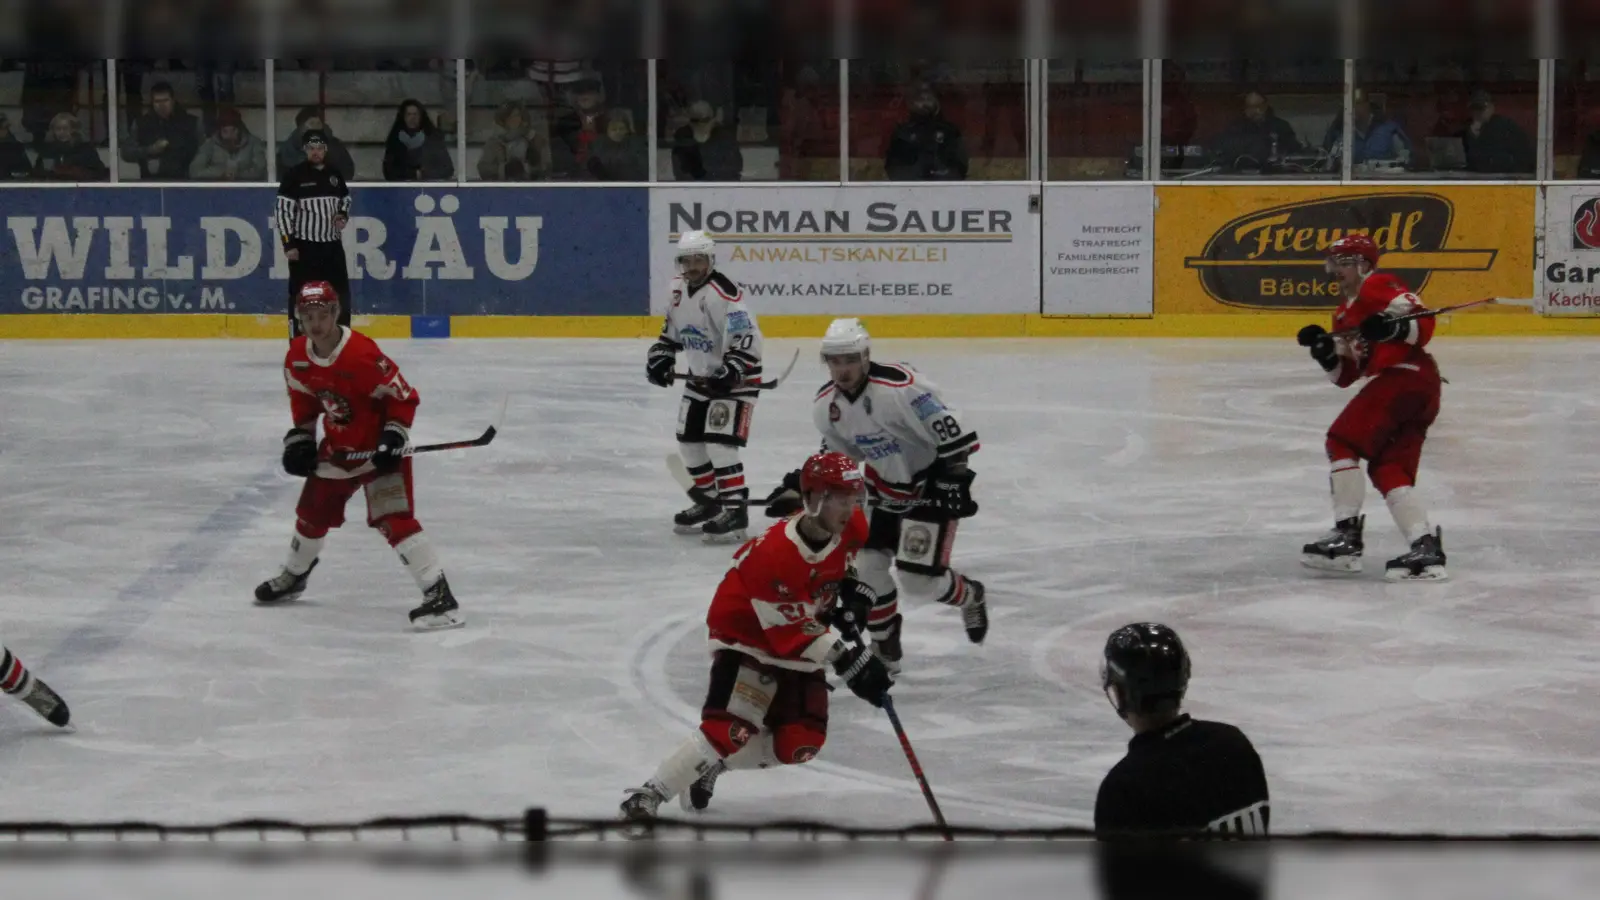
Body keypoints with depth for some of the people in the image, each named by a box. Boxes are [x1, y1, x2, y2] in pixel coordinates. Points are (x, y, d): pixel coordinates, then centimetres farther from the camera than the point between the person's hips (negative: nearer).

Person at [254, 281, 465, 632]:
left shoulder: (361, 354, -28)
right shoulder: (298, 356, -5)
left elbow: (403, 396, -20)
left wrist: (394, 436, -27)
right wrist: (299, 437, 7)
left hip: (378, 447, -7)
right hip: (338, 446, 8)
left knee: (394, 519, -22)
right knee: (312, 512, 21)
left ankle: (439, 596, -27)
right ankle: (293, 576, 50)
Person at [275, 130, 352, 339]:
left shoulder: (335, 175, 9)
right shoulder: (294, 176, -7)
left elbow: (346, 200, 24)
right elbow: (283, 211, -9)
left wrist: (343, 215, 2)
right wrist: (288, 243, -14)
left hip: (332, 244, 5)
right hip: (304, 245, -5)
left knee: (340, 292, 9)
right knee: (301, 296, -5)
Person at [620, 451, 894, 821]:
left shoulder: (851, 528, -12)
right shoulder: (775, 554, -33)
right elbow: (791, 632, -28)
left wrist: (850, 586, 1)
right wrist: (845, 658, -31)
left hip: (800, 646, 7)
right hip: (748, 640, -7)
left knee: (799, 744, -5)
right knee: (731, 731, -26)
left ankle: (712, 765, 18)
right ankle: (647, 796, -17)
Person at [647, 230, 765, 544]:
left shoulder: (723, 294, -25)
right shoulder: (678, 288, 2)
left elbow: (748, 340, -30)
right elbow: (673, 328, 19)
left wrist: (730, 372, -38)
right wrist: (661, 355, 7)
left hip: (735, 377, -9)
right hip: (702, 376, 9)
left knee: (720, 443, -18)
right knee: (689, 440, 12)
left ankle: (735, 510, -14)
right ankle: (709, 501, 29)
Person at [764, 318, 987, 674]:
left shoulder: (901, 387, -31)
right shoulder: (827, 404, -6)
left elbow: (953, 433, -27)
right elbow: (837, 453, 11)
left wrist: (952, 481, -28)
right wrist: (799, 485, 1)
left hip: (931, 488, -7)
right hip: (884, 491, 7)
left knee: (918, 579, -11)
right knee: (866, 565, -1)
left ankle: (969, 596, 22)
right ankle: (885, 645, 19)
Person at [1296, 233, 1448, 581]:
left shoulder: (1378, 286, -1)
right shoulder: (1345, 312, 27)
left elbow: (1423, 323, -11)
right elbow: (1345, 376, 23)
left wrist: (1392, 329, -28)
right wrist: (1325, 351, 5)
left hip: (1405, 376, -10)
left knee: (1342, 441, -9)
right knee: (1388, 470, 5)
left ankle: (1347, 533, -12)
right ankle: (1425, 547, -5)